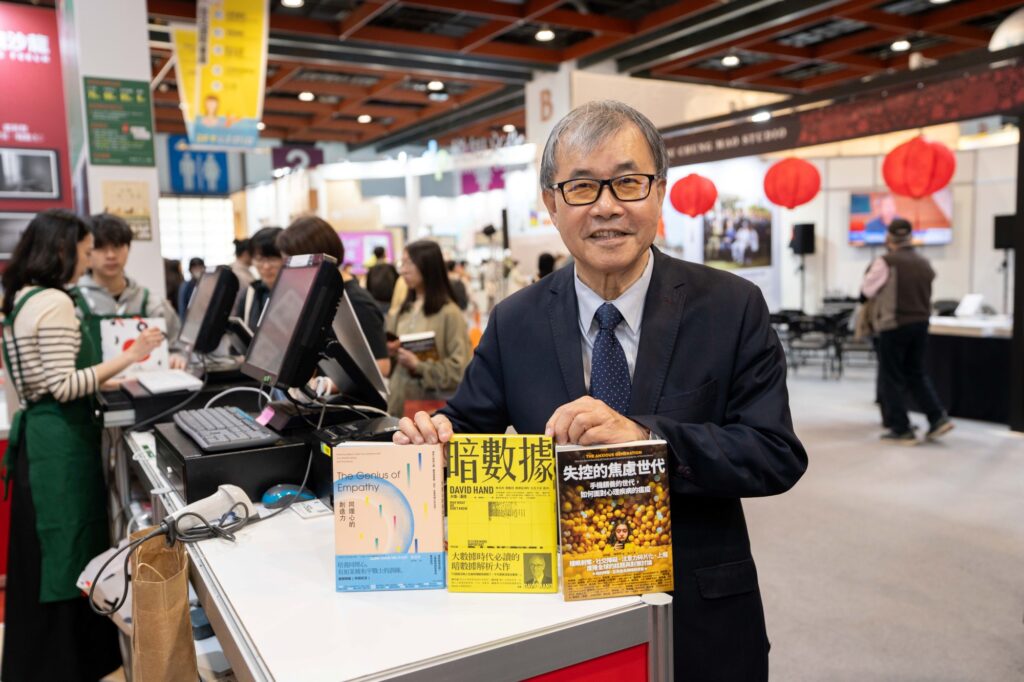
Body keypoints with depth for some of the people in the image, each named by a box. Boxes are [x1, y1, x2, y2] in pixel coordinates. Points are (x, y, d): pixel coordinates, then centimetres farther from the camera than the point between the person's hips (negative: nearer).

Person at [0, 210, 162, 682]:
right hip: (60, 439, -10)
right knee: (67, 558, 0)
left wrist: (105, 379, 24)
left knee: (40, 556, 18)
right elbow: (64, 387, -20)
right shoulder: (54, 302, -16)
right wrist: (127, 357, -20)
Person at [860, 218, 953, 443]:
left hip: (894, 325, -6)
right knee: (916, 373, 19)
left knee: (891, 377, 4)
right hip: (921, 322, 6)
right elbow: (926, 292, 14)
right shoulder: (924, 263, 6)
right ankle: (938, 417, 9)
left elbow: (868, 291, -5)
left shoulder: (885, 263, -14)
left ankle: (901, 430, 6)